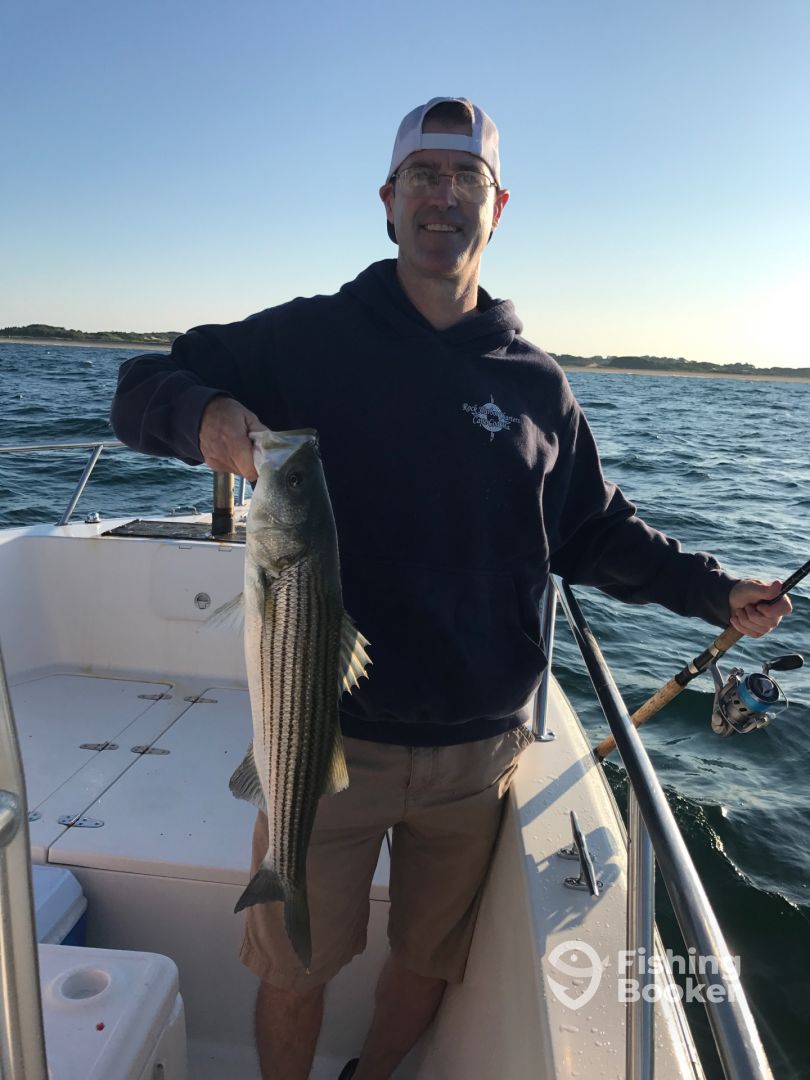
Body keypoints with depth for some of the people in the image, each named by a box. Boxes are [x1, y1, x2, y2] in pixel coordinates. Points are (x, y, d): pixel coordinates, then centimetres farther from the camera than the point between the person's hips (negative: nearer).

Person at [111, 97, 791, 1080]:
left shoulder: (535, 382, 5)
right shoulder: (309, 339, -3)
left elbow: (593, 531, 12)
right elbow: (141, 388, 0)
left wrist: (712, 590, 1)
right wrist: (201, 416, -23)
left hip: (478, 752, 3)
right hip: (328, 741, -2)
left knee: (428, 963, 22)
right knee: (295, 972, 14)